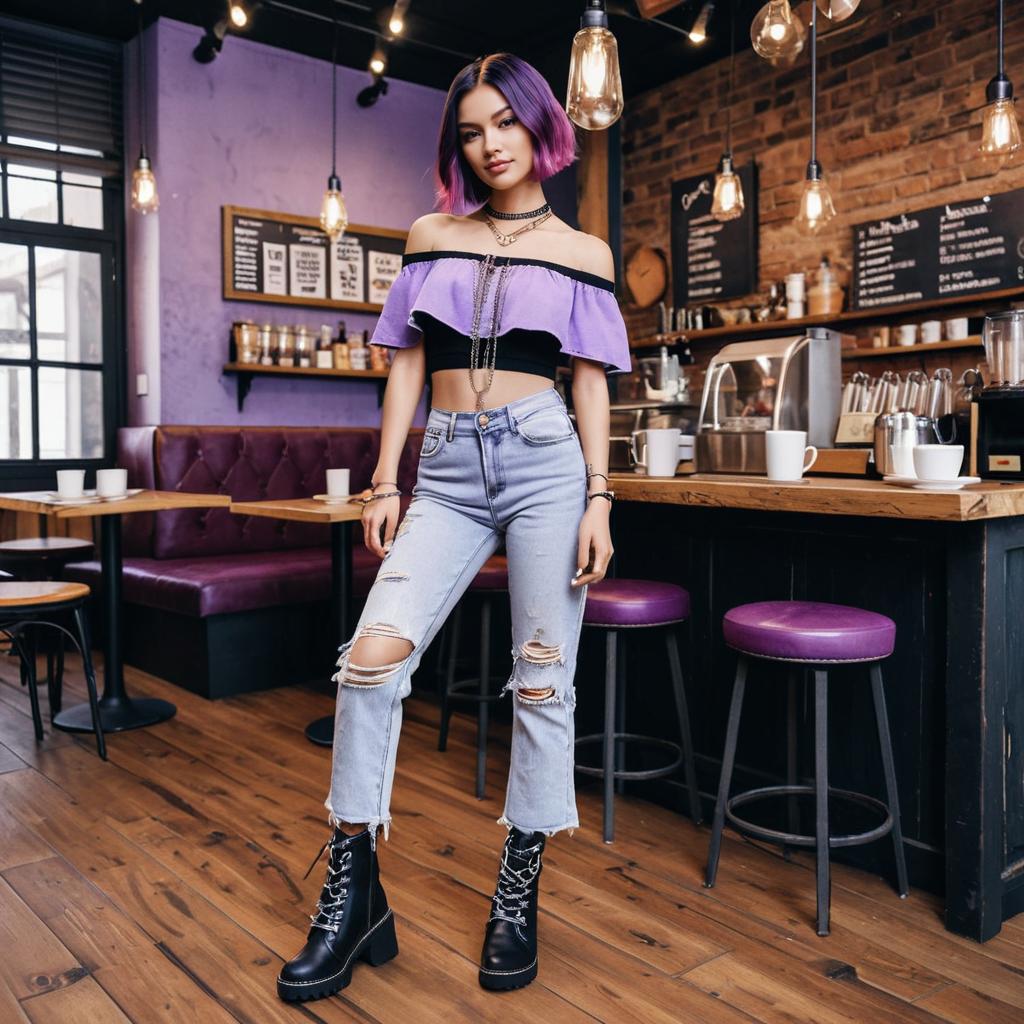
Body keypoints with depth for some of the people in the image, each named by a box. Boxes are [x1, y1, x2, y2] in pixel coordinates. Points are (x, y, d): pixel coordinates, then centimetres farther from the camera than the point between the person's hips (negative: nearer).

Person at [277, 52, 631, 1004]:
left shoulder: (581, 252, 9)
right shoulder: (431, 235, 14)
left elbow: (590, 383, 6)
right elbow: (408, 364, 11)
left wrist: (599, 500, -3)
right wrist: (385, 483, 4)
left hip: (546, 460, -1)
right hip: (448, 470, 2)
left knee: (542, 680, 1)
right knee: (373, 653, -14)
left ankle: (518, 895, 17)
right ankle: (351, 894, 2)